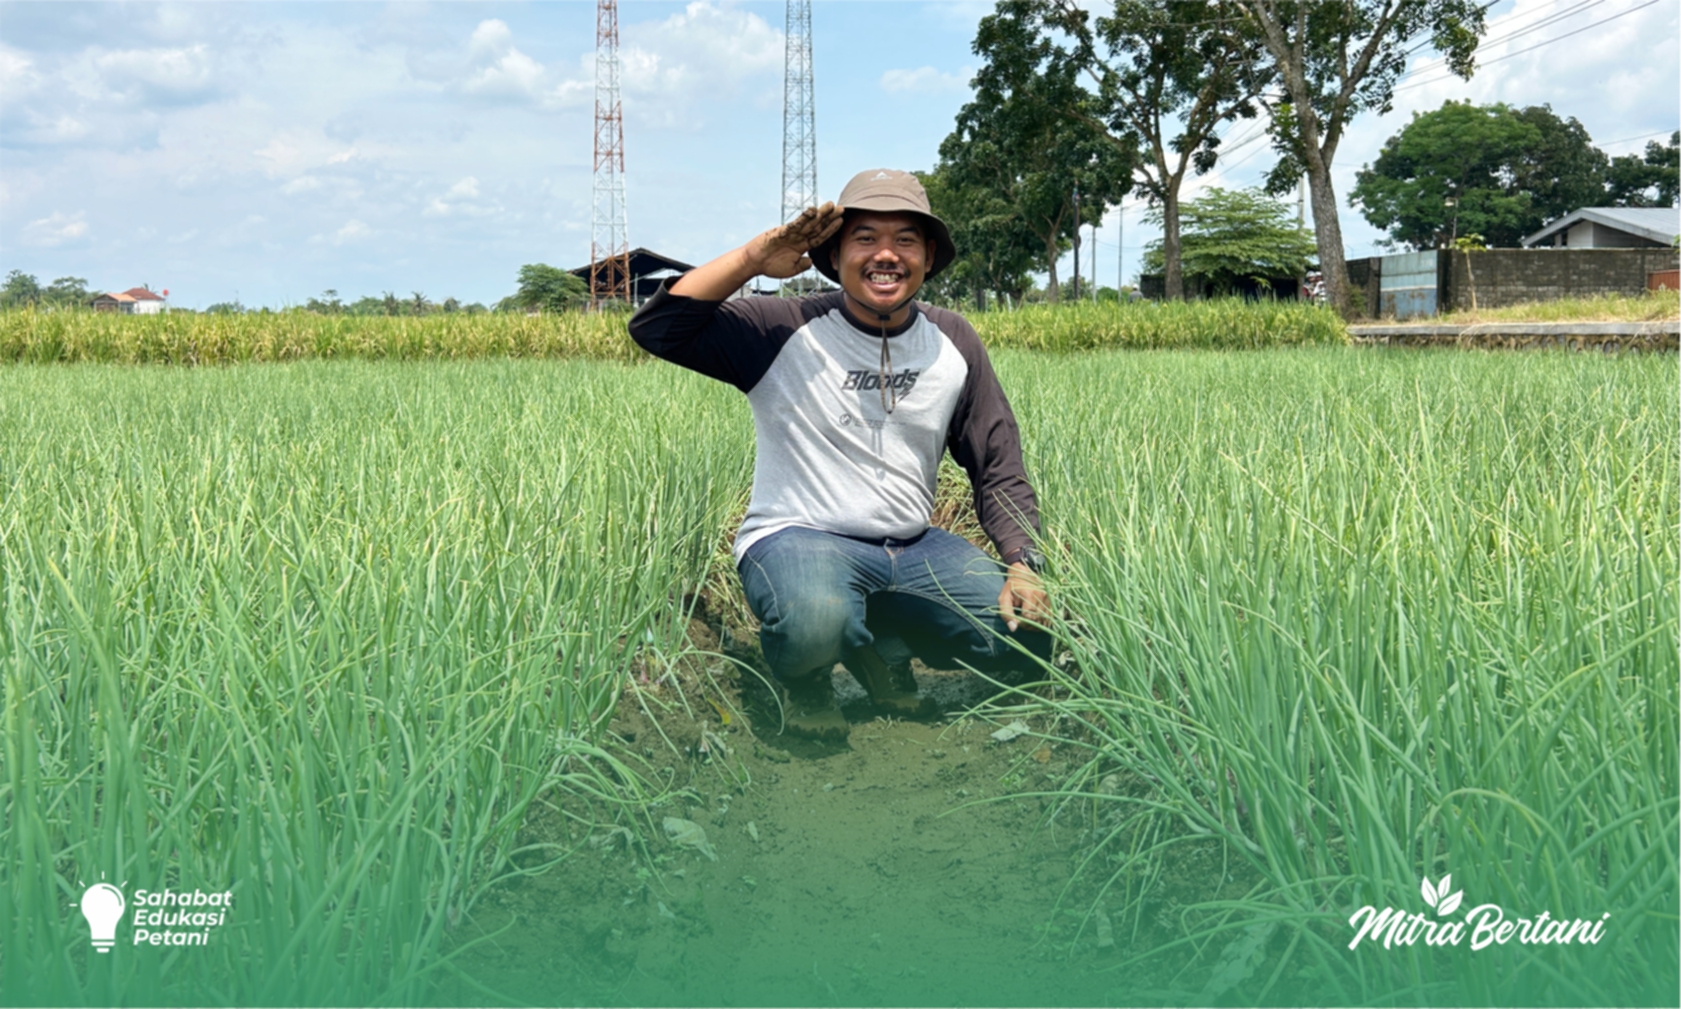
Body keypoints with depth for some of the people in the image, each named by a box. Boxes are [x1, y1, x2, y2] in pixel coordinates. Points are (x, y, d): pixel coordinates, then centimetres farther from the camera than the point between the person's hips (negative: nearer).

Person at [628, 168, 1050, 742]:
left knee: (1034, 636, -10)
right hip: (798, 538, -5)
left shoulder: (954, 344, 5)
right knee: (814, 624, -39)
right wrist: (756, 257, -22)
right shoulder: (788, 333, -8)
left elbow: (999, 470, 9)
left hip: (914, 549, 5)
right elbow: (656, 328, -18)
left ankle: (881, 646, 17)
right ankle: (804, 683, 2)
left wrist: (1025, 564, -6)